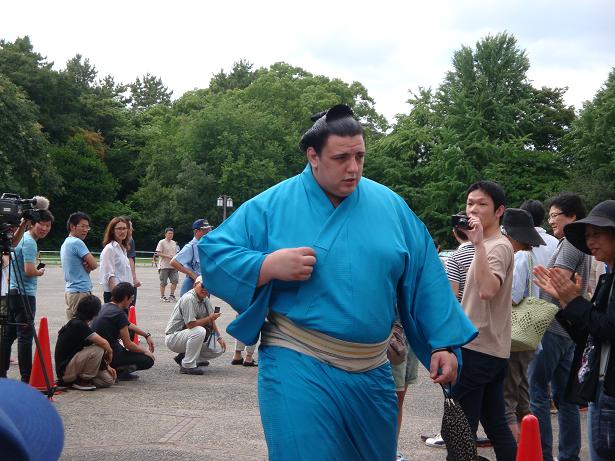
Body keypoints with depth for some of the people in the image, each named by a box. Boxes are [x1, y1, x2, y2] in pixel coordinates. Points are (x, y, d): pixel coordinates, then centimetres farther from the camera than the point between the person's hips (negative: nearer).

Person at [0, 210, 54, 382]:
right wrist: (40, 272, -2)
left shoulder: (22, 238, 16)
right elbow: (29, 271, -22)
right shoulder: (29, 242, -15)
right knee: (25, 336, -7)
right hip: (24, 294, -10)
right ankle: (26, 378, -6)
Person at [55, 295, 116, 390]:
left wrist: (106, 366, 10)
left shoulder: (77, 323, 11)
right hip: (65, 370, -10)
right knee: (98, 349, -25)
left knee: (109, 380, 3)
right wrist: (109, 351, -4)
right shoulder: (78, 325, -19)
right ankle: (82, 381, -10)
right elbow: (103, 343, -26)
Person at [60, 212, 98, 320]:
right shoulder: (77, 242, -13)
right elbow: (94, 264, -13)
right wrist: (88, 266, 6)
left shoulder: (65, 244, 17)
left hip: (70, 290, 10)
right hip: (81, 292, -10)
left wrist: (87, 266, -5)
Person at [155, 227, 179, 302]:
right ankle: (162, 296, 10)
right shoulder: (162, 242, -5)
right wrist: (168, 256, -19)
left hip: (173, 266, 6)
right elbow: (158, 253, -11)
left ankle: (171, 295, 11)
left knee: (175, 280, -1)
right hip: (164, 266, -6)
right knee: (163, 282, 1)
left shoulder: (174, 243, 15)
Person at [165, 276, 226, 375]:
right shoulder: (189, 299, -22)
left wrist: (219, 337, 2)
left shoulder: (205, 299, 5)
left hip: (187, 335, 9)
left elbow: (211, 320, 12)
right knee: (199, 331, -36)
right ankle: (187, 365, -23)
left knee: (219, 350, 1)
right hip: (173, 337, -9)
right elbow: (191, 324, -27)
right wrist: (209, 318, -18)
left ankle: (184, 356, 13)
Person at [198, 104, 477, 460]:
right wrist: (269, 266, -22)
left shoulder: (390, 206, 4)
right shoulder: (272, 205, -4)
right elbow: (213, 254, -5)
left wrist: (443, 343, 3)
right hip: (299, 368, -4)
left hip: (373, 372, 4)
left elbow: (425, 280, 7)